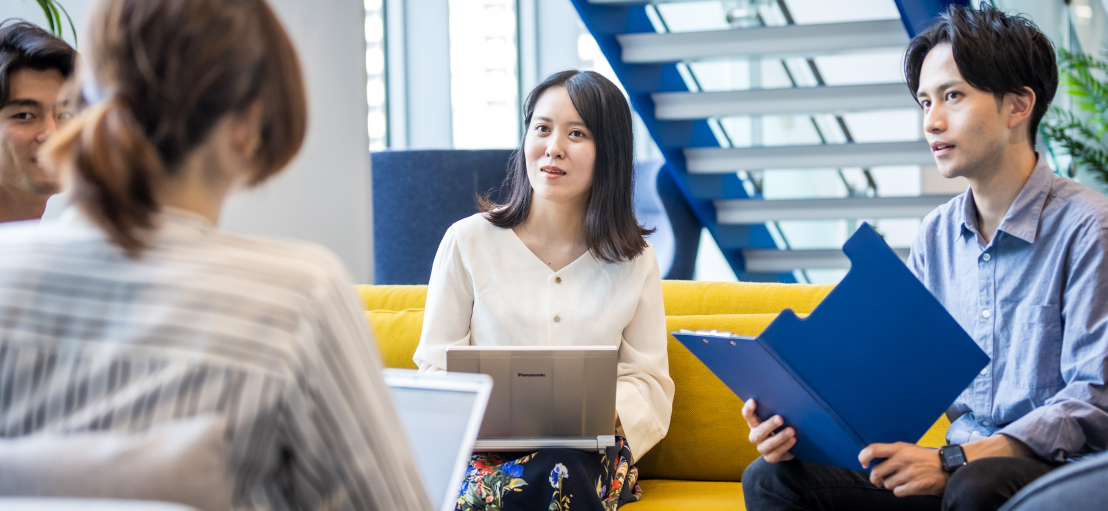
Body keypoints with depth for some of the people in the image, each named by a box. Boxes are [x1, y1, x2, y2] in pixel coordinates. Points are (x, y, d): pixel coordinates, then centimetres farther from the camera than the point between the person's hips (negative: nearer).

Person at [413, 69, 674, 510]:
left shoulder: (635, 261, 9)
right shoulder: (467, 242, 5)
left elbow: (649, 383, 8)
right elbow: (437, 368, 5)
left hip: (590, 454, 1)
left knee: (561, 470, -37)